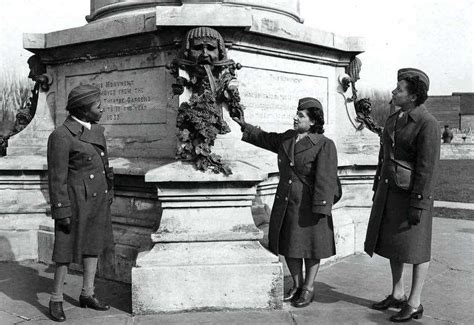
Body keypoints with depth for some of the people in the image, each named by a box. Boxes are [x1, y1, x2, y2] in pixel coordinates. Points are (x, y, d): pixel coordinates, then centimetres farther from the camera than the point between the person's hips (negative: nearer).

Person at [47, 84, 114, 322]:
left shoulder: (96, 130, 7)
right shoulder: (61, 136, -17)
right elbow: (57, 177, -16)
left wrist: (108, 196, 16)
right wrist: (62, 212, -16)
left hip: (98, 199, 8)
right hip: (76, 200, -7)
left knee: (94, 245, 13)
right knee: (67, 250, 3)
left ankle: (87, 295, 26)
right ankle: (56, 299, 19)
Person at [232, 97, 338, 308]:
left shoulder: (324, 145, -11)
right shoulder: (286, 139, 8)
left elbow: (326, 179, -16)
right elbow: (263, 138, 24)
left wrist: (320, 208, -21)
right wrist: (244, 126, 14)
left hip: (309, 206, -6)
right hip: (285, 204, 6)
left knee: (310, 247, 7)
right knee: (289, 246, 13)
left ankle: (308, 289, 22)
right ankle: (297, 286, 29)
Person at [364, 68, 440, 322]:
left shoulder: (427, 123, -16)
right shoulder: (394, 118, 9)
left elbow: (427, 167, -18)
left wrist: (417, 205, -19)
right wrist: (378, 190, 17)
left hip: (413, 193, -8)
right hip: (390, 189, 8)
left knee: (414, 248, 2)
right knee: (392, 242, 14)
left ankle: (414, 304, 15)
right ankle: (397, 295, 29)